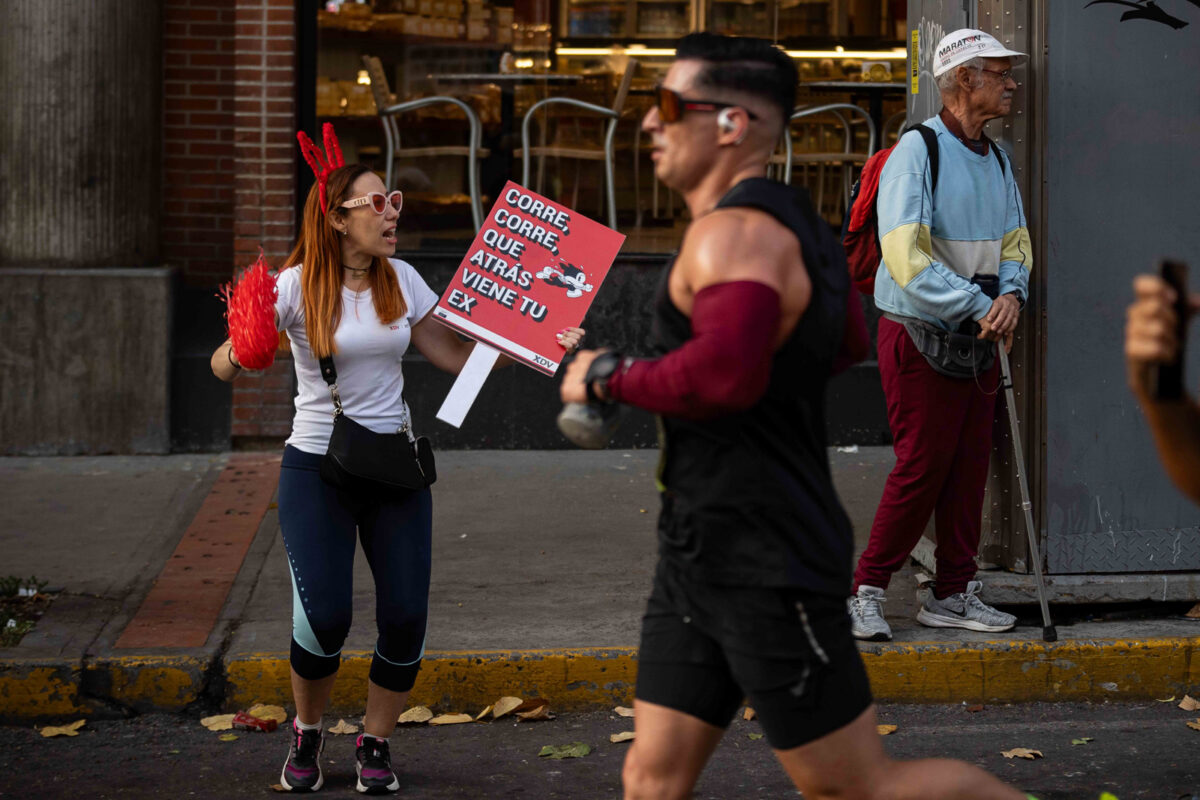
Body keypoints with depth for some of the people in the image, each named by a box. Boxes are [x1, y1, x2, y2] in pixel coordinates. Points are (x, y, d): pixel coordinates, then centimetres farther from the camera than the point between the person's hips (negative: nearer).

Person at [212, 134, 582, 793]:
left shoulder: (401, 279, 4)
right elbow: (222, 367, -10)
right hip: (316, 467, -3)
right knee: (324, 617, -15)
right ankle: (307, 733, 14)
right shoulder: (298, 286, -8)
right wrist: (241, 351, -34)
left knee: (405, 619, -4)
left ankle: (375, 743, 18)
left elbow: (454, 355, 6)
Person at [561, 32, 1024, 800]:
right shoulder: (794, 225, 14)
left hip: (767, 567, -10)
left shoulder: (736, 233, -18)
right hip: (702, 556, 10)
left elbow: (725, 373, -36)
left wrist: (610, 377, -20)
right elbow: (839, 348, 29)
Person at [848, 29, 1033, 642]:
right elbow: (907, 257, -21)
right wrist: (979, 308, -20)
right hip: (920, 337, -7)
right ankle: (867, 590, 5)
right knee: (921, 466, -7)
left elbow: (1013, 241, 16)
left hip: (977, 340, 7)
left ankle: (952, 595, 16)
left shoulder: (996, 159, 12)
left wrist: (1011, 293, -6)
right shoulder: (917, 150, -13)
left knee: (969, 466, 8)